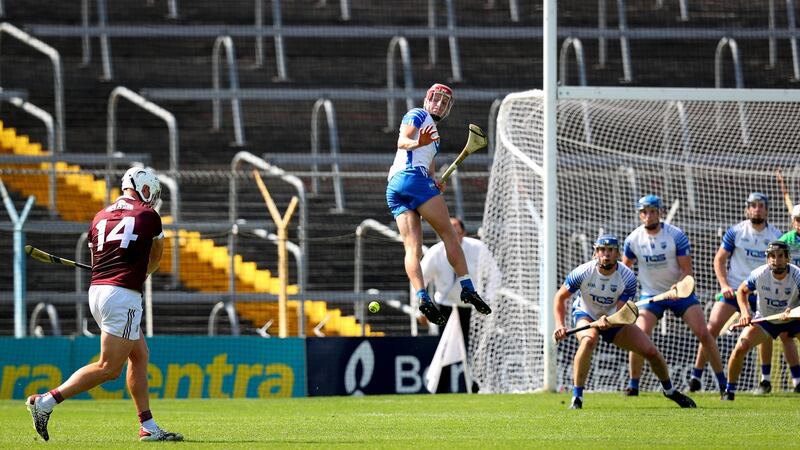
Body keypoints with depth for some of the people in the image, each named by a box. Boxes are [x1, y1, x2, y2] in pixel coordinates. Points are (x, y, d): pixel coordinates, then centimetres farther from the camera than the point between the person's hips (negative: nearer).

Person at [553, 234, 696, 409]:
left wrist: (608, 322, -48)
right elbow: (560, 297, -12)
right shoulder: (583, 273, -24)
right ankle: (577, 397, -31)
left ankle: (670, 391, 26)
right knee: (589, 339, -38)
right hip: (585, 315, -2)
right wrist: (560, 325, -25)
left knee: (651, 351, -5)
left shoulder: (627, 277, -23)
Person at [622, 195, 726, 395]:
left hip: (680, 293, -1)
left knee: (704, 333, -11)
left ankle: (722, 382, 1)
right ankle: (633, 385, -2)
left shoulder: (676, 235, -13)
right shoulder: (634, 239, -5)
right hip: (650, 295, 1)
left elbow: (687, 271, -13)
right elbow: (624, 268, 11)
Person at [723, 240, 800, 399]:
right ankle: (729, 390, -3)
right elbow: (742, 291, 0)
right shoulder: (759, 274, -19)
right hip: (764, 319, 0)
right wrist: (745, 313, -15)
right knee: (741, 347, -19)